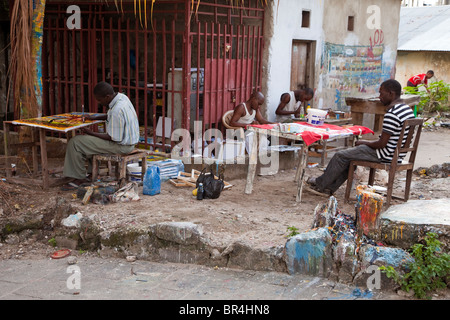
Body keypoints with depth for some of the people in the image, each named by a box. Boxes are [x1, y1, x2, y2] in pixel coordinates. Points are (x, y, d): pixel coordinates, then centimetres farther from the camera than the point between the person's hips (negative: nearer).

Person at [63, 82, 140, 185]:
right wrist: (94, 117, 9)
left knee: (75, 142, -6)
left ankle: (80, 177, 4)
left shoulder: (117, 110, -29)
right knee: (88, 138, 30)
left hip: (121, 146, -10)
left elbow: (112, 138, -23)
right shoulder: (121, 97, 0)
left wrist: (91, 133, -14)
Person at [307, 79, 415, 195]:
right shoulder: (407, 109, 8)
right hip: (397, 154, 10)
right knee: (350, 154, 22)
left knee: (340, 155, 0)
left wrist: (364, 142, -5)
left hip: (386, 155, -10)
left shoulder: (392, 114, -24)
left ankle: (320, 183, 18)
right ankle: (330, 188, 23)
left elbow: (382, 144, -24)